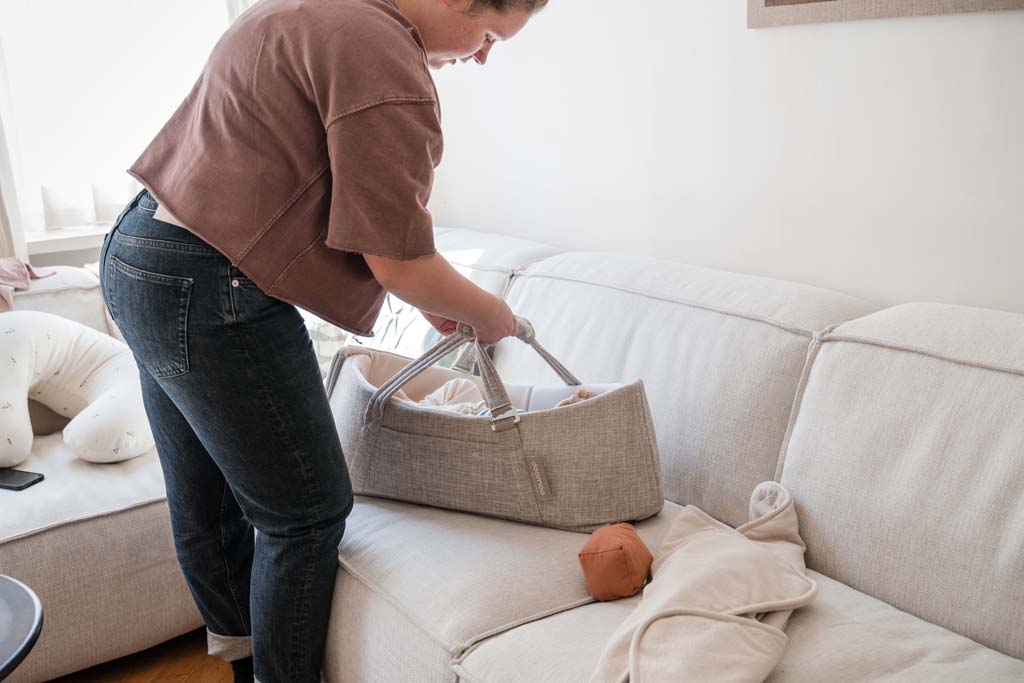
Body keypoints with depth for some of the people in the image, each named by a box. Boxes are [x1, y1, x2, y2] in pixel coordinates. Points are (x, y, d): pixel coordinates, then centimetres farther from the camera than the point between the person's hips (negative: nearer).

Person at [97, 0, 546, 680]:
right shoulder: (384, 56, -18)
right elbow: (398, 263, -18)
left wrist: (432, 293, 16)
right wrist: (486, 313, 2)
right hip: (210, 296, -11)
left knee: (206, 504, 22)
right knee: (306, 511, 4)